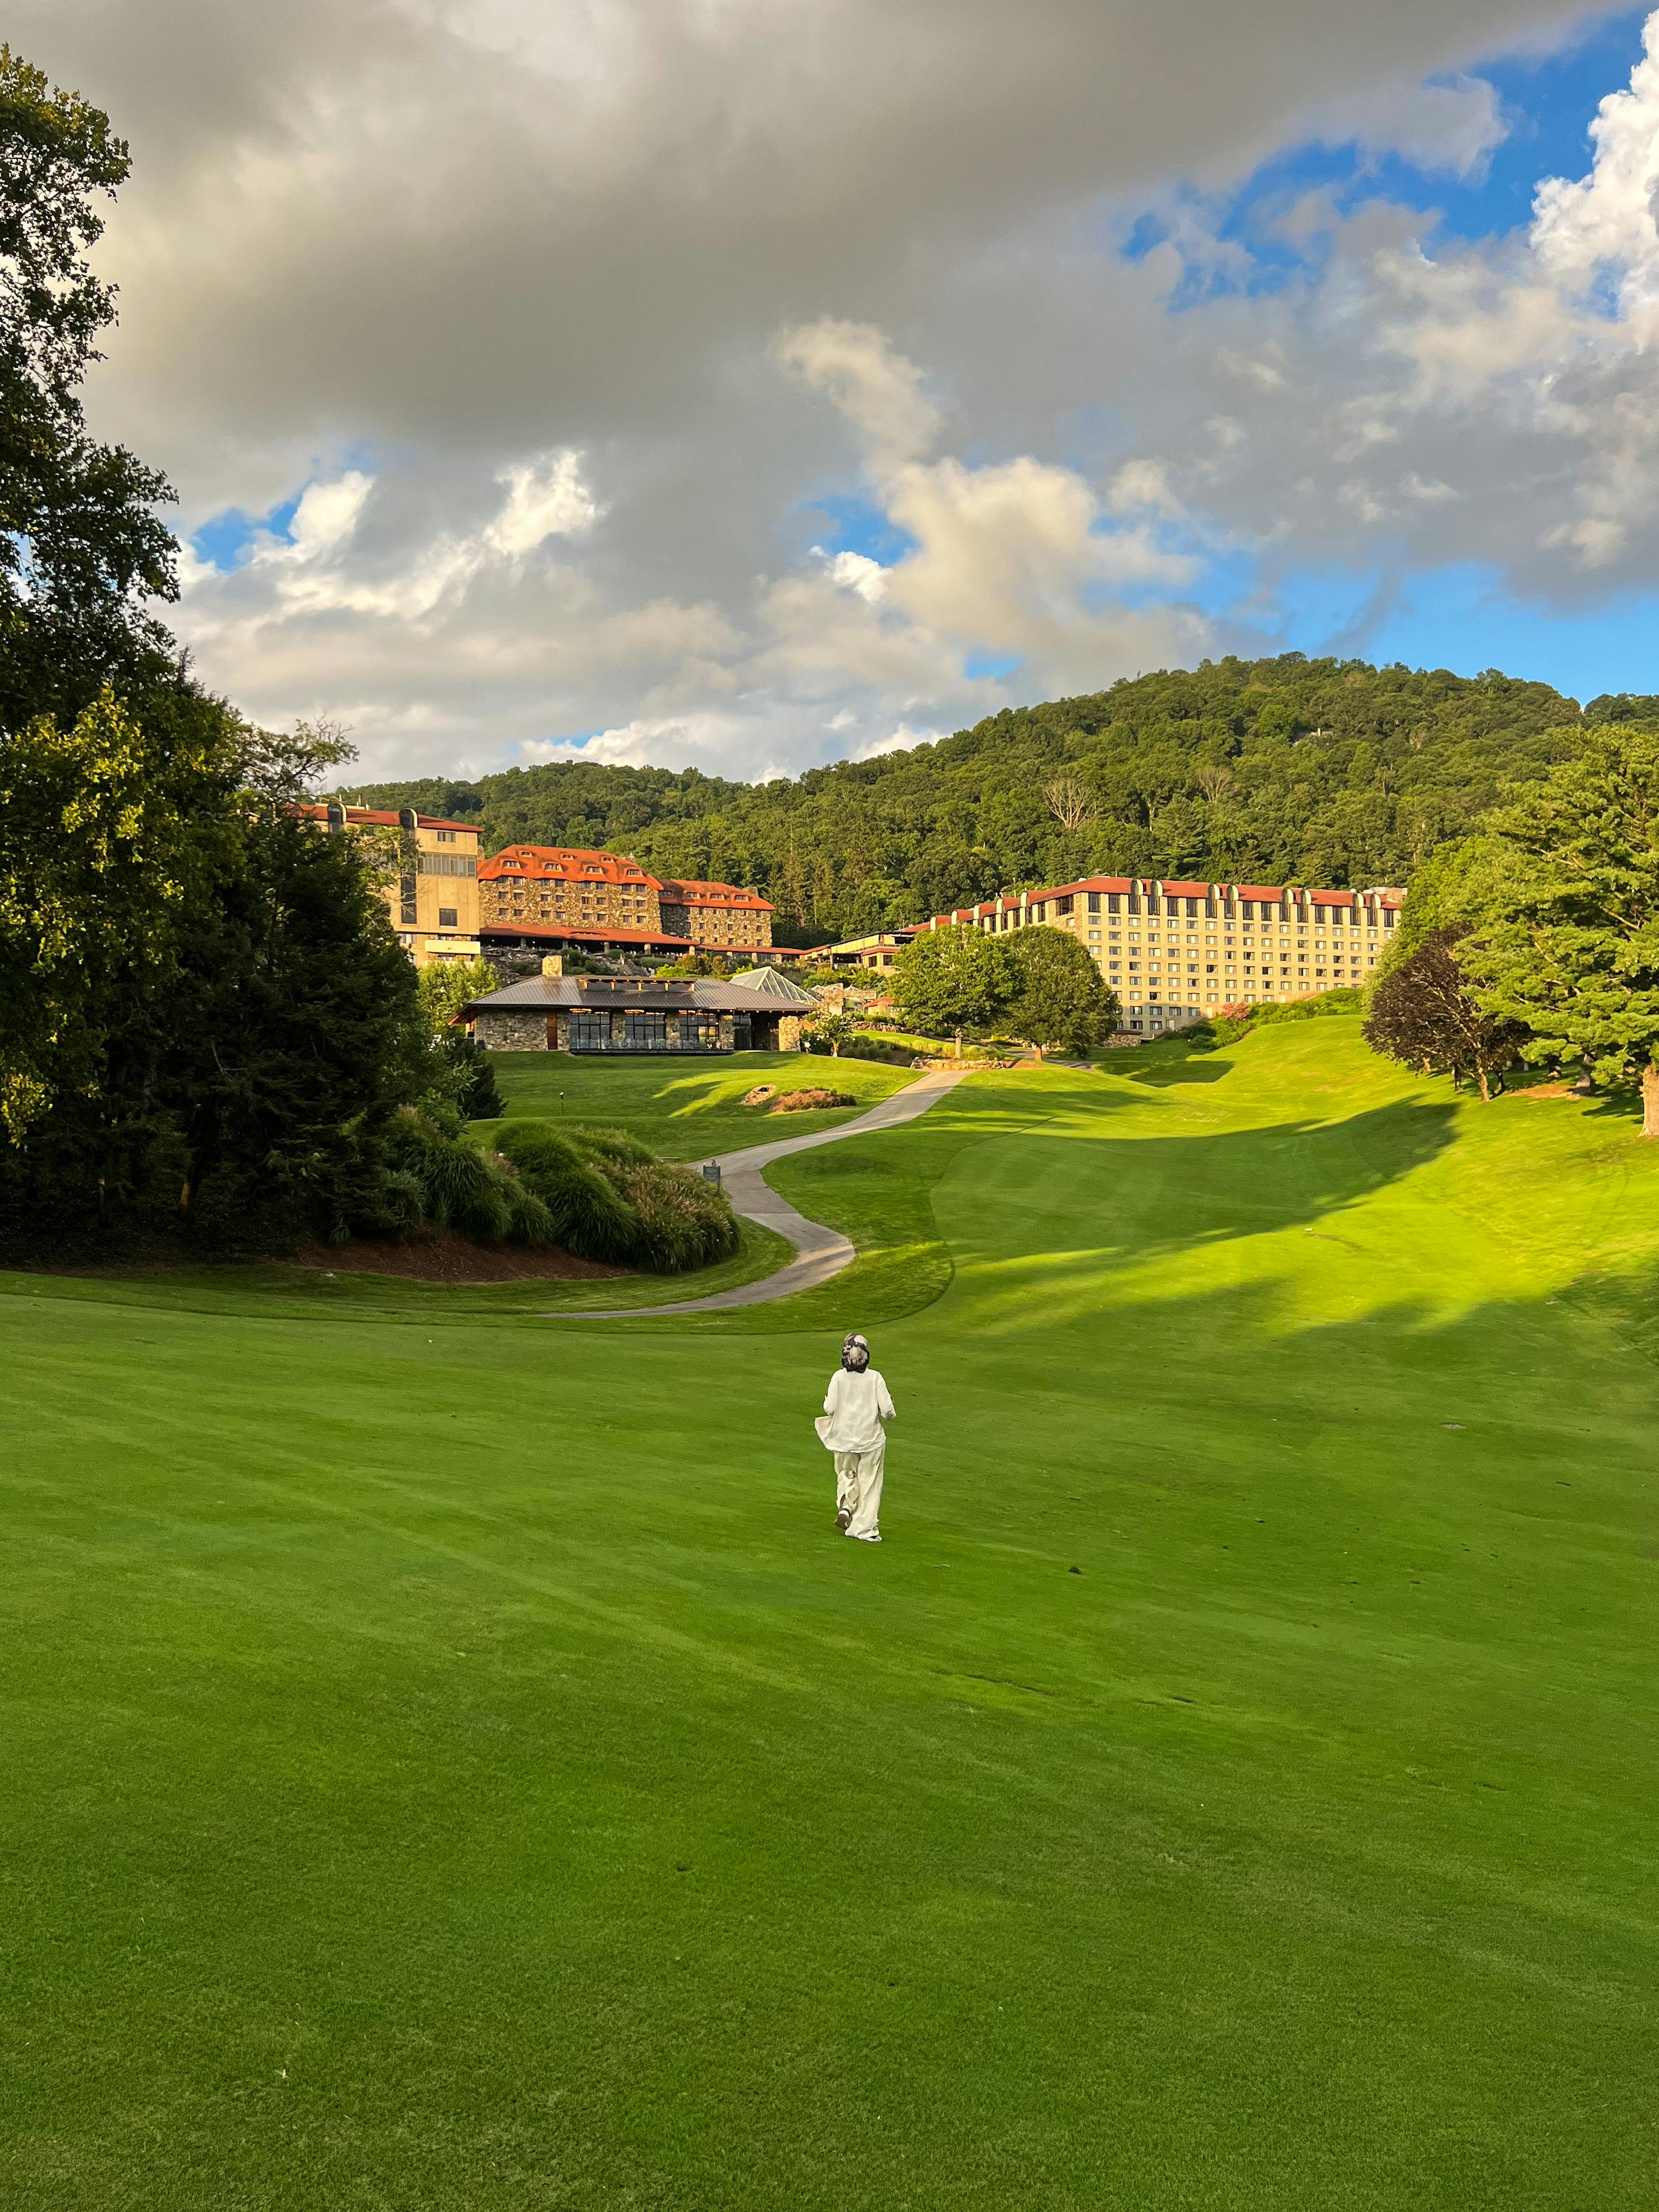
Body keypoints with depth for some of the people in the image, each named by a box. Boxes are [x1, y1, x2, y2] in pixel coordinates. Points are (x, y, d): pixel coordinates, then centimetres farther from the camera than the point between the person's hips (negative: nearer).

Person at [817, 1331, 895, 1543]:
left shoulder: (838, 1377, -9)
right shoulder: (875, 1377, -11)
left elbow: (829, 1409, -10)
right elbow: (887, 1410, -12)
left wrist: (827, 1400, 11)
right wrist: (888, 1411, 10)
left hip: (844, 1438, 1)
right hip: (871, 1438, -1)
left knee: (846, 1476, 22)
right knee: (869, 1482, 10)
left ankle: (845, 1507, -1)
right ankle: (865, 1529, 12)